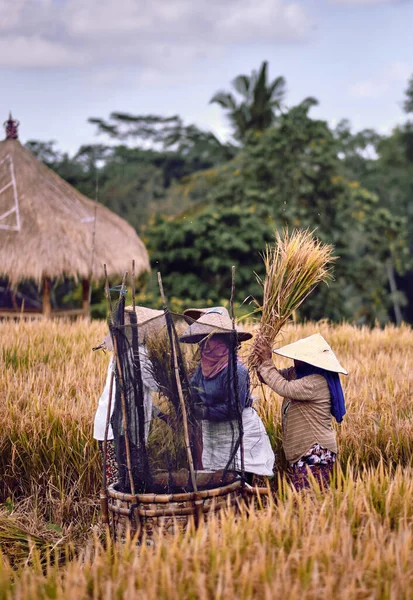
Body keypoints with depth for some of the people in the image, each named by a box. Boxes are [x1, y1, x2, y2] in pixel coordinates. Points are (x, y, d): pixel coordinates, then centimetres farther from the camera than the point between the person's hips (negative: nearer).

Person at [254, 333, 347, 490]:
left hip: (315, 453, -9)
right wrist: (263, 359, -8)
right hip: (298, 453, 9)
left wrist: (266, 362, -17)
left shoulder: (317, 382, -18)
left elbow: (283, 388, -26)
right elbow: (272, 378, 12)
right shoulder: (295, 373, 10)